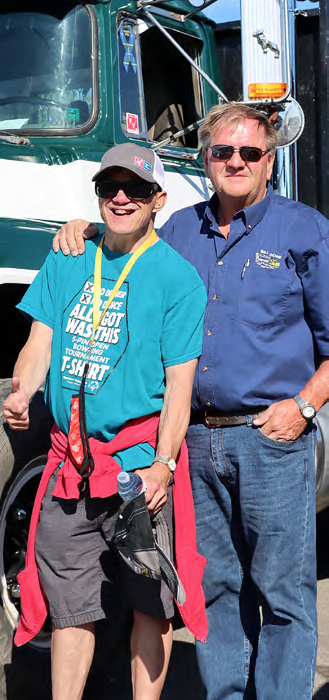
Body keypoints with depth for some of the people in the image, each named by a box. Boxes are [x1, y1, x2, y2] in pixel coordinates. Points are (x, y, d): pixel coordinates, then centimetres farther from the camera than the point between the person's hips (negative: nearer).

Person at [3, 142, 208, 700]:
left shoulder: (177, 277, -2)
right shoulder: (66, 262, 12)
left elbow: (179, 382, -5)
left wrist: (163, 465, -16)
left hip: (141, 464, -3)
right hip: (70, 462, 4)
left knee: (149, 603, 5)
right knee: (70, 606, 9)